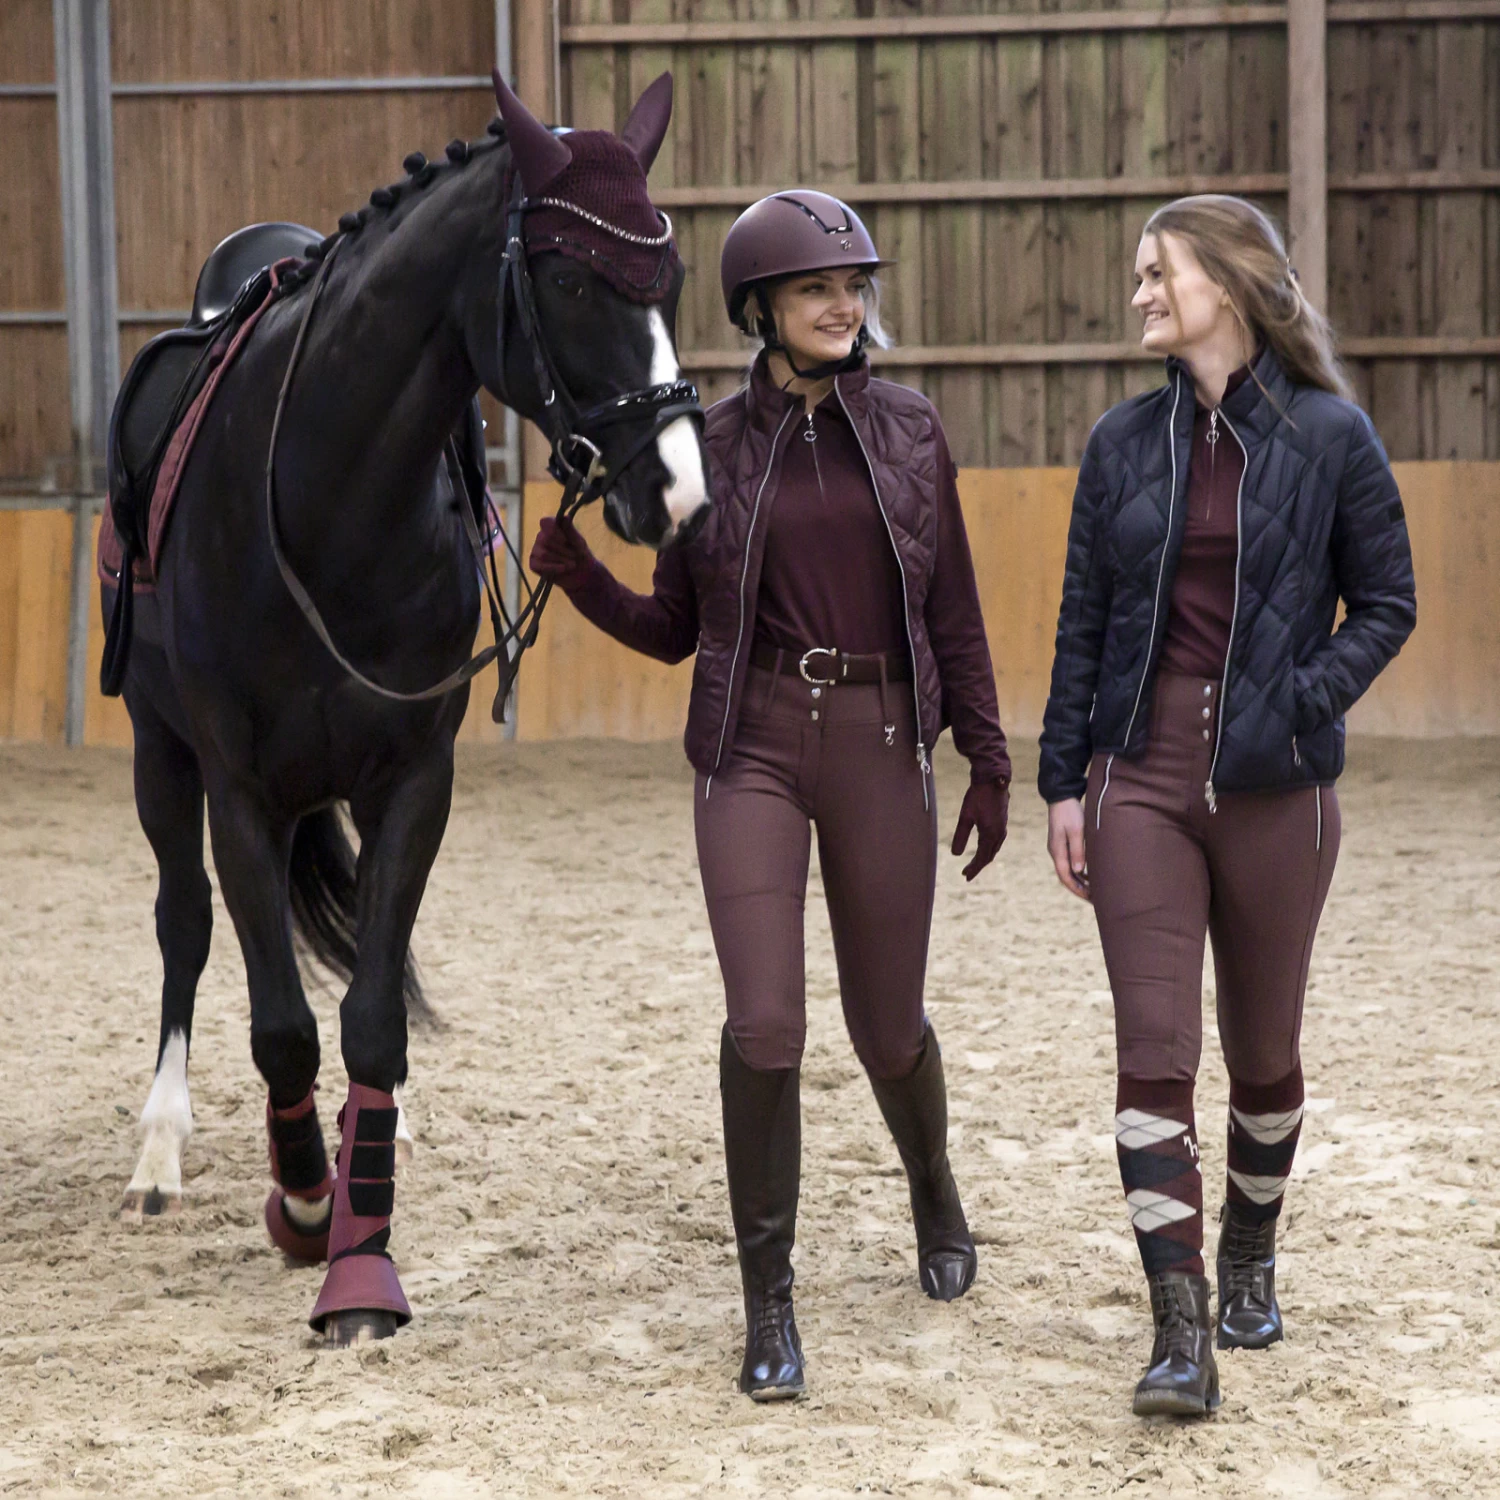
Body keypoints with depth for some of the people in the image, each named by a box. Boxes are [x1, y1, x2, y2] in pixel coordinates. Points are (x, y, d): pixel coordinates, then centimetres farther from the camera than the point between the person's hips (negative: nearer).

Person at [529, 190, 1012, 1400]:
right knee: (764, 1023, -13)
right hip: (753, 746, -1)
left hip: (881, 748, 1)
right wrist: (578, 575, -9)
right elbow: (672, 629, 8)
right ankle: (769, 1301, -1)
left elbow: (955, 613, 8)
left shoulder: (911, 432, 5)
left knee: (887, 1026, 10)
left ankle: (934, 1189, 43)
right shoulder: (715, 446, 3)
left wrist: (989, 759, 4)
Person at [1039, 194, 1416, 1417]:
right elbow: (1084, 622, 8)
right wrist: (1063, 780, 5)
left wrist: (1303, 703, -13)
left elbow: (1386, 604, 1)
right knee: (1154, 1055, -7)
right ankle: (1182, 1331, -6)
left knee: (1265, 1052, 12)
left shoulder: (1329, 437, -4)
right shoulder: (1125, 443, 4)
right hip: (1143, 778, 2)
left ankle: (1251, 1258, 37)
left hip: (1275, 787, -1)